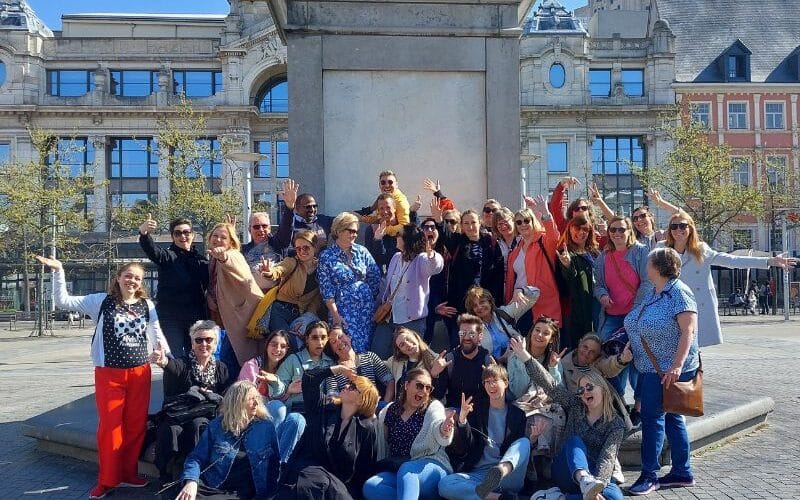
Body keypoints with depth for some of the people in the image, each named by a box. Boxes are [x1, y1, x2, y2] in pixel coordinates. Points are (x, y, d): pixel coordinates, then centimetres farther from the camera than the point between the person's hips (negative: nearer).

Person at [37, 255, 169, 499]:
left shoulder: (147, 305, 4)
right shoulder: (101, 301, -1)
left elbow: (157, 335, 10)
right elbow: (63, 302, -3)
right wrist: (58, 271, -12)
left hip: (140, 372, 2)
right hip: (109, 373, -2)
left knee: (136, 425, 8)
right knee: (110, 426, 2)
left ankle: (129, 473, 24)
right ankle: (107, 479, 18)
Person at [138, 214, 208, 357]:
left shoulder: (201, 259, 13)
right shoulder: (168, 256, -1)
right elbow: (152, 250, -21)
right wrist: (144, 234, -44)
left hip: (196, 319, 4)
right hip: (171, 319, -4)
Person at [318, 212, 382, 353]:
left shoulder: (361, 251, 7)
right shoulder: (326, 256, -3)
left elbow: (375, 276, 11)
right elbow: (326, 290, -6)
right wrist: (335, 315, -11)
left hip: (367, 307, 4)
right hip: (343, 310, -4)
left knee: (366, 346, 4)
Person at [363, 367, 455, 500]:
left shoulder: (434, 407, 0)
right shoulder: (390, 410, 11)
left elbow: (442, 438, -22)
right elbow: (383, 444, 22)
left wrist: (444, 430, -46)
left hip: (429, 467, -4)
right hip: (396, 471, 4)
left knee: (406, 469, -37)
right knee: (370, 487, -26)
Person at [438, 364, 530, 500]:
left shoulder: (517, 414, 9)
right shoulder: (476, 409, 10)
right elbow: (463, 449, 2)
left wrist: (529, 443, -11)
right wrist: (462, 420, -14)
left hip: (508, 476, 0)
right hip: (477, 474, 0)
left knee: (525, 442, -25)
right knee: (444, 485, -28)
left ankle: (500, 471, -52)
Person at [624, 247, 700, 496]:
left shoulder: (679, 293, -15)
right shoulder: (652, 294, 12)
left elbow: (688, 331, -21)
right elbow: (641, 327, 22)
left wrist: (676, 366, -26)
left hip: (669, 370, -8)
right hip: (651, 368, 8)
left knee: (652, 416, -6)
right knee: (671, 417, 13)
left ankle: (650, 475, 4)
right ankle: (682, 473, 23)